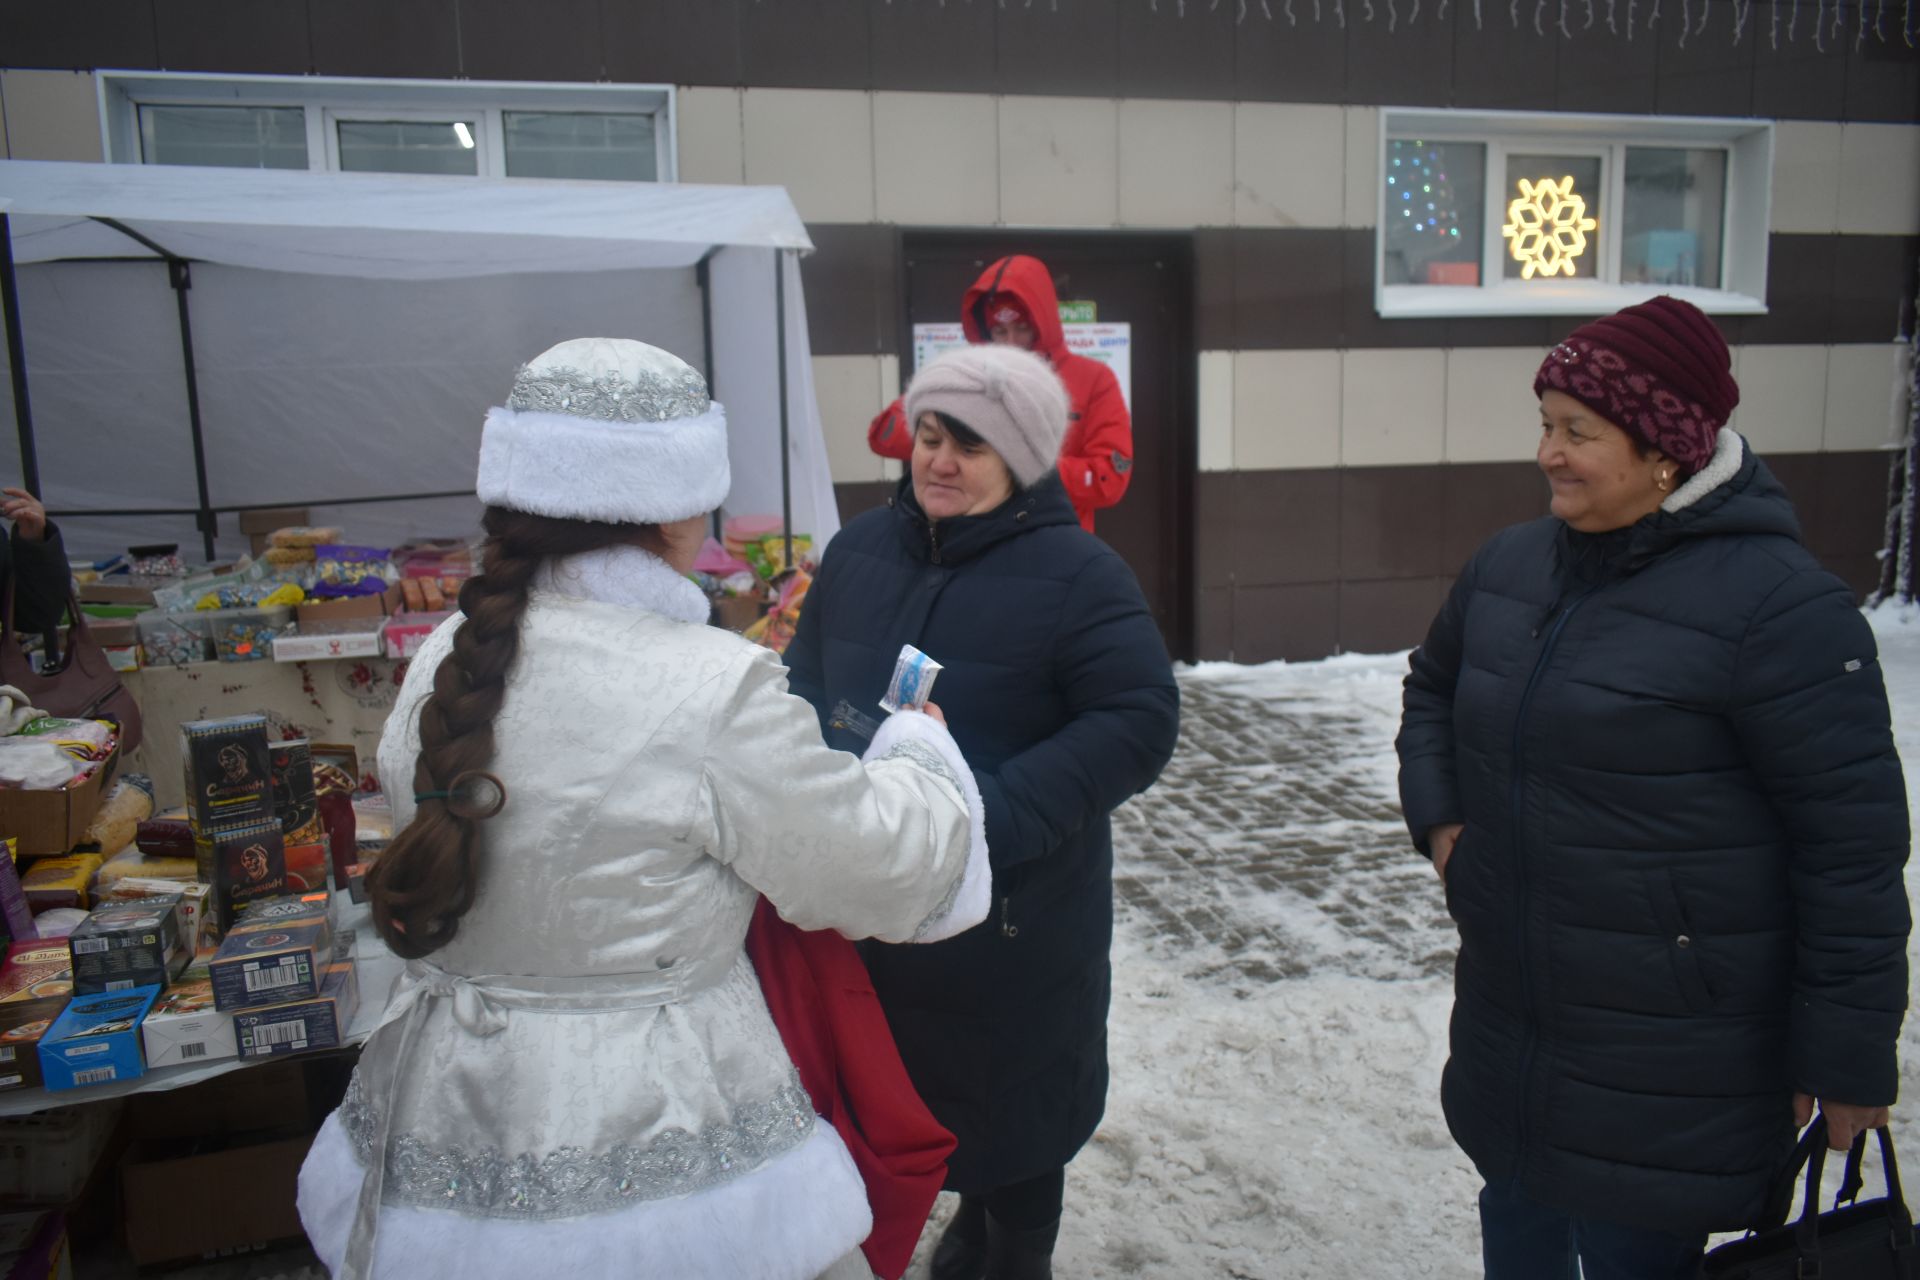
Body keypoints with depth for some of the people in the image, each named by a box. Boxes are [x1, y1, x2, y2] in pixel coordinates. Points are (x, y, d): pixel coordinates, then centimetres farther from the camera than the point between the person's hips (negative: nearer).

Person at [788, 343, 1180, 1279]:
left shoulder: (1077, 574, -15)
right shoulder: (860, 549, 3)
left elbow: (1138, 721, -18)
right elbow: (806, 678, 13)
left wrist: (998, 815, -26)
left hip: (1018, 909, -5)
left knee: (1012, 1087, 14)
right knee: (918, 1075, 23)